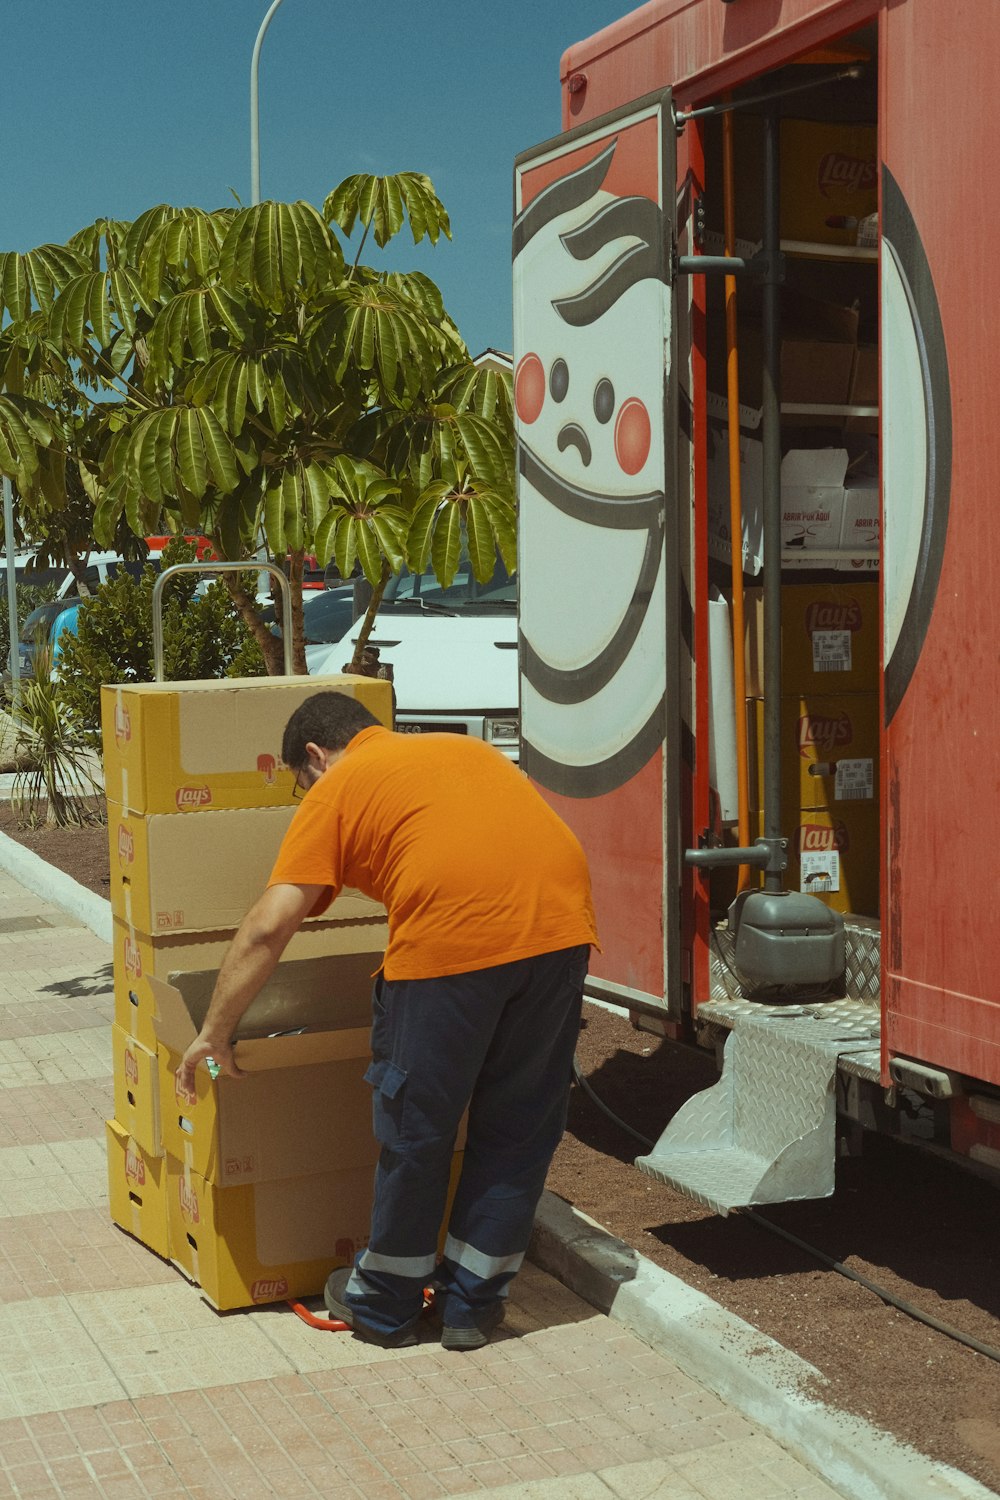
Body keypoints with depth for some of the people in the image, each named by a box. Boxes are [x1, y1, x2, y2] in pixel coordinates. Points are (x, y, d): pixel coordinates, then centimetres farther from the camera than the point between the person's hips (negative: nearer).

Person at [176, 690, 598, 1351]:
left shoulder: (336, 790, 15)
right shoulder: (466, 747, 32)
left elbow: (269, 928, 7)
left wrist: (214, 1035, 15)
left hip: (451, 938, -5)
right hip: (563, 925, 6)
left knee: (415, 1129, 12)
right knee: (520, 1126, 18)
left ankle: (384, 1307, 30)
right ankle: (473, 1303, 31)